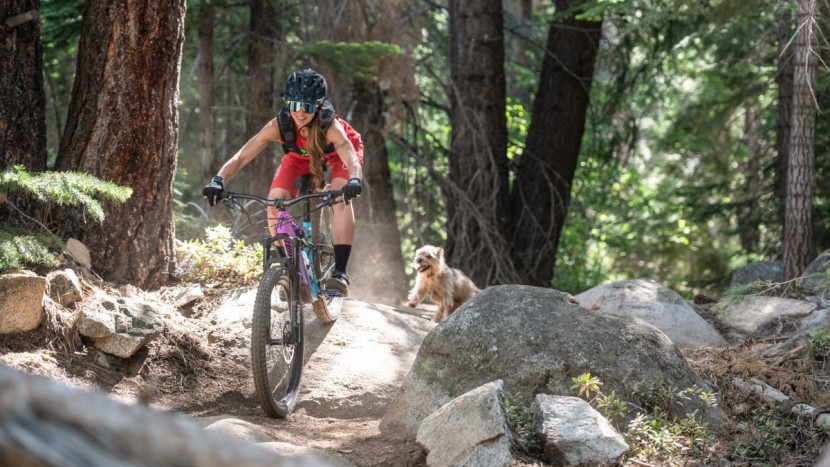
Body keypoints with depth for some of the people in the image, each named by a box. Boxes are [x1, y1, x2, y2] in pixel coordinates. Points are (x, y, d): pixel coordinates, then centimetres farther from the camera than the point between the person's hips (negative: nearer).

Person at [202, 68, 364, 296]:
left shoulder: (330, 126, -41)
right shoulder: (279, 125, -36)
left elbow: (352, 159, -54)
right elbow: (241, 156, -40)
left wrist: (354, 181, -77)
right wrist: (218, 180, -57)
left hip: (337, 152, -3)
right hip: (300, 155, 3)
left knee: (341, 198, -30)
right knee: (275, 201, -19)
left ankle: (340, 272, -27)